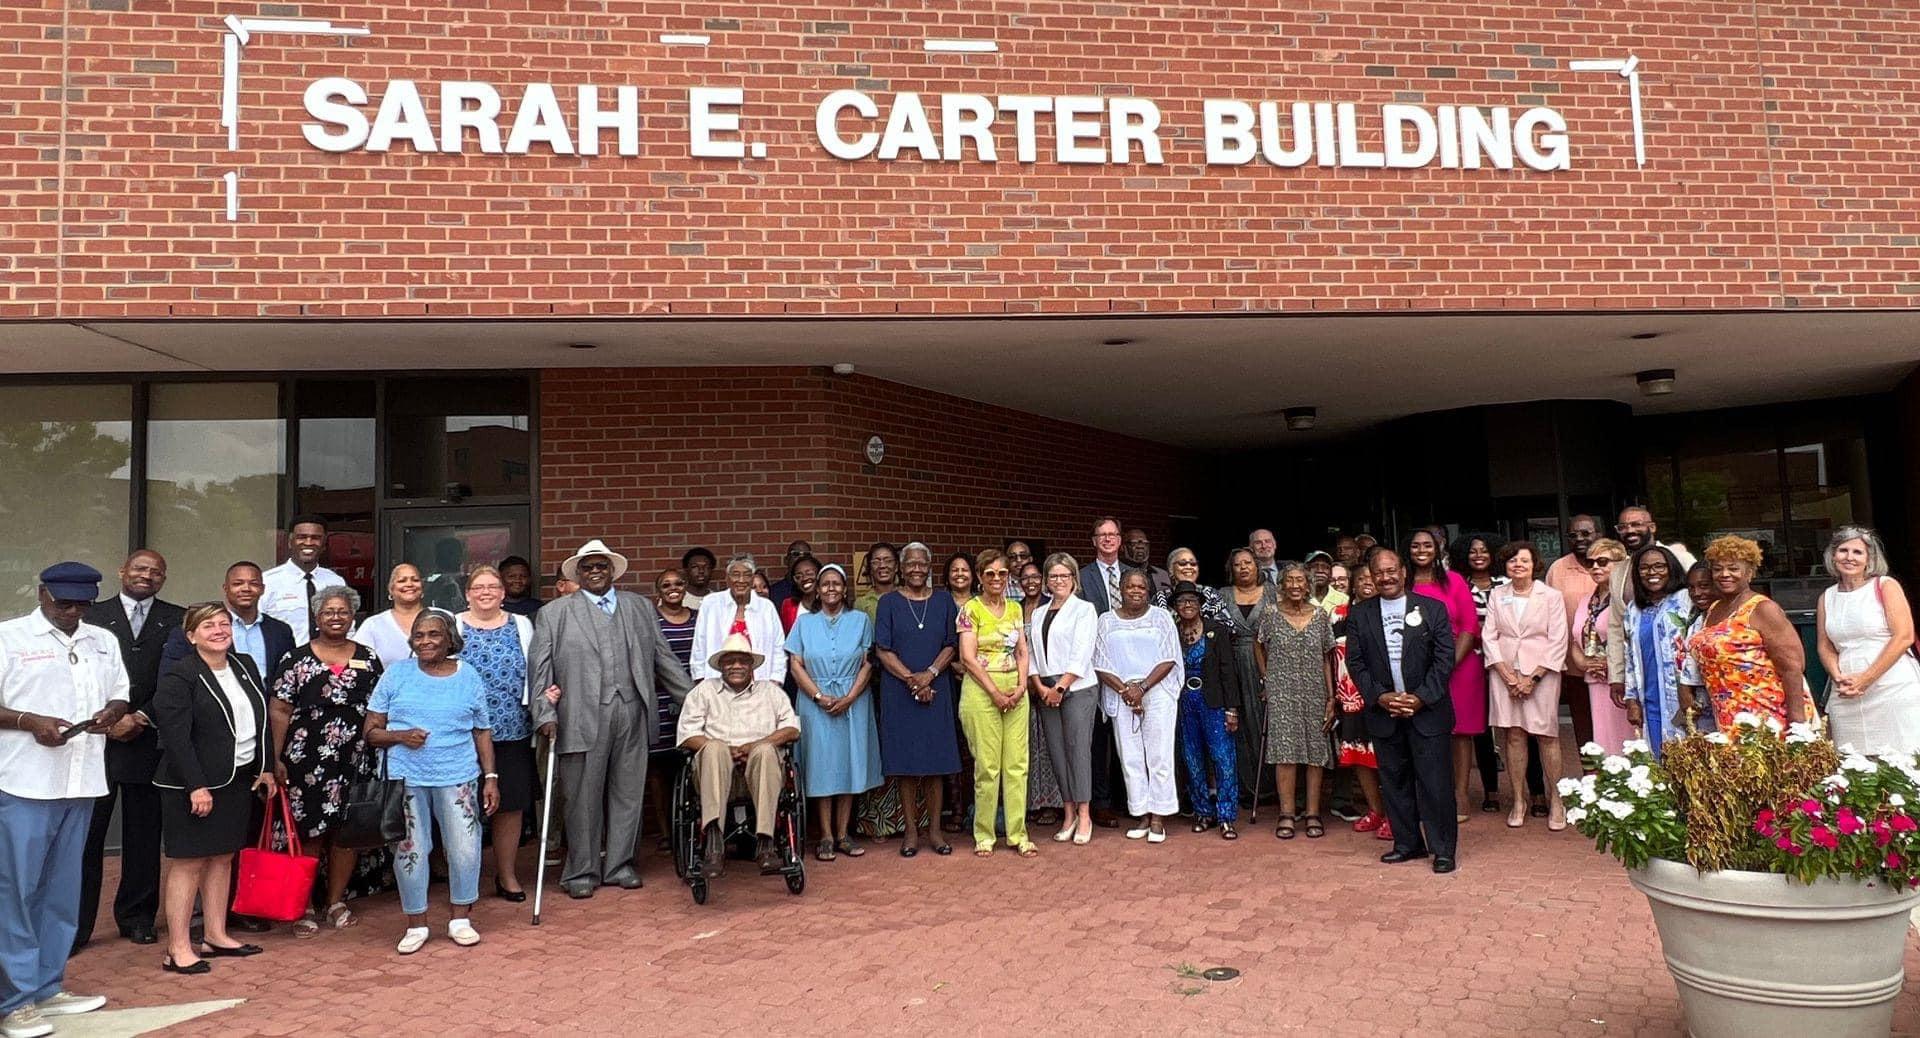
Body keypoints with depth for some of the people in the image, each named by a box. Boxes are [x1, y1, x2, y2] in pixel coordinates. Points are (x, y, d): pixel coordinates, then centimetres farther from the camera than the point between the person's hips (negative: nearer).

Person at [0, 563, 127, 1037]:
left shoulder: (104, 641, 13)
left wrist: (112, 711, -2)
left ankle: (47, 987, 21)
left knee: (61, 889, 11)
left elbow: (122, 694, 19)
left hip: (81, 783, 5)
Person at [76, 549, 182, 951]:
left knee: (143, 835, 8)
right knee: (86, 834, 0)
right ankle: (75, 925, 8)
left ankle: (136, 917, 20)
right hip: (97, 737, -1)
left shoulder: (177, 620, 7)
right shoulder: (93, 615, 6)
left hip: (150, 741, 1)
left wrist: (142, 718, -9)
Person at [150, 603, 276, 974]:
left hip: (239, 779, 7)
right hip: (194, 784, -7)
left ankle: (216, 935, 22)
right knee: (189, 861, -2)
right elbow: (176, 737, -18)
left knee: (223, 858, 13)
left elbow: (261, 720, 16)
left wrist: (266, 768, 13)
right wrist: (196, 786, -21)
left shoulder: (245, 666, 9)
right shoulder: (178, 678, -12)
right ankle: (178, 949, 3)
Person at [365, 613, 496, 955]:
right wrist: (400, 736, -16)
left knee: (465, 849, 0)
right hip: (406, 779, 0)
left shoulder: (469, 678, 5)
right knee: (409, 851, 4)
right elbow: (371, 731, 4)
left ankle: (461, 919, 18)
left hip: (458, 778, 0)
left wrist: (491, 777, 2)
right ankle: (416, 925, 20)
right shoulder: (396, 674, 3)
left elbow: (482, 732, 9)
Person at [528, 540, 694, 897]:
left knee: (628, 793, 8)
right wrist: (545, 714, -9)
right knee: (583, 798, 3)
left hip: (632, 715, 3)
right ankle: (581, 871, 16)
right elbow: (539, 668, 1)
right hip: (583, 717, -3)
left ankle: (619, 864, 21)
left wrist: (693, 698, 13)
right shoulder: (554, 613, 6)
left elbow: (662, 657, 16)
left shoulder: (640, 607, 14)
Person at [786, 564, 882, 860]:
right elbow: (796, 665, 0)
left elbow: (867, 664, 1)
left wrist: (849, 698, -12)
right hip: (815, 703, 0)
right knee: (821, 766, 0)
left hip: (853, 702, 1)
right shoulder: (804, 622, 5)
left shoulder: (860, 620, 5)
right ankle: (826, 837, 6)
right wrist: (820, 696, -11)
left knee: (849, 764, 3)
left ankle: (843, 834, 12)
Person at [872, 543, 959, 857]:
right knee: (905, 762, 1)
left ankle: (934, 829, 11)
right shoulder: (888, 603, 3)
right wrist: (911, 679, -13)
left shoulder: (943, 602, 8)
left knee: (935, 761, 3)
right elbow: (882, 650, -3)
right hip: (899, 692, -1)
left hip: (936, 691, 2)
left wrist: (929, 674, -12)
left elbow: (951, 645, 4)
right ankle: (911, 831, 10)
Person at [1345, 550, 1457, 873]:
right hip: (1383, 711, 3)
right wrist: (1380, 697, -10)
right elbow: (1355, 662, 3)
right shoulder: (1359, 615, 5)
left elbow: (1444, 658, -3)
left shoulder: (1432, 608, 0)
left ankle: (1443, 848, 9)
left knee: (1435, 781, -2)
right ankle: (1408, 843, 21)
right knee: (1394, 781, 9)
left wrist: (1422, 697, -12)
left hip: (1427, 710, -2)